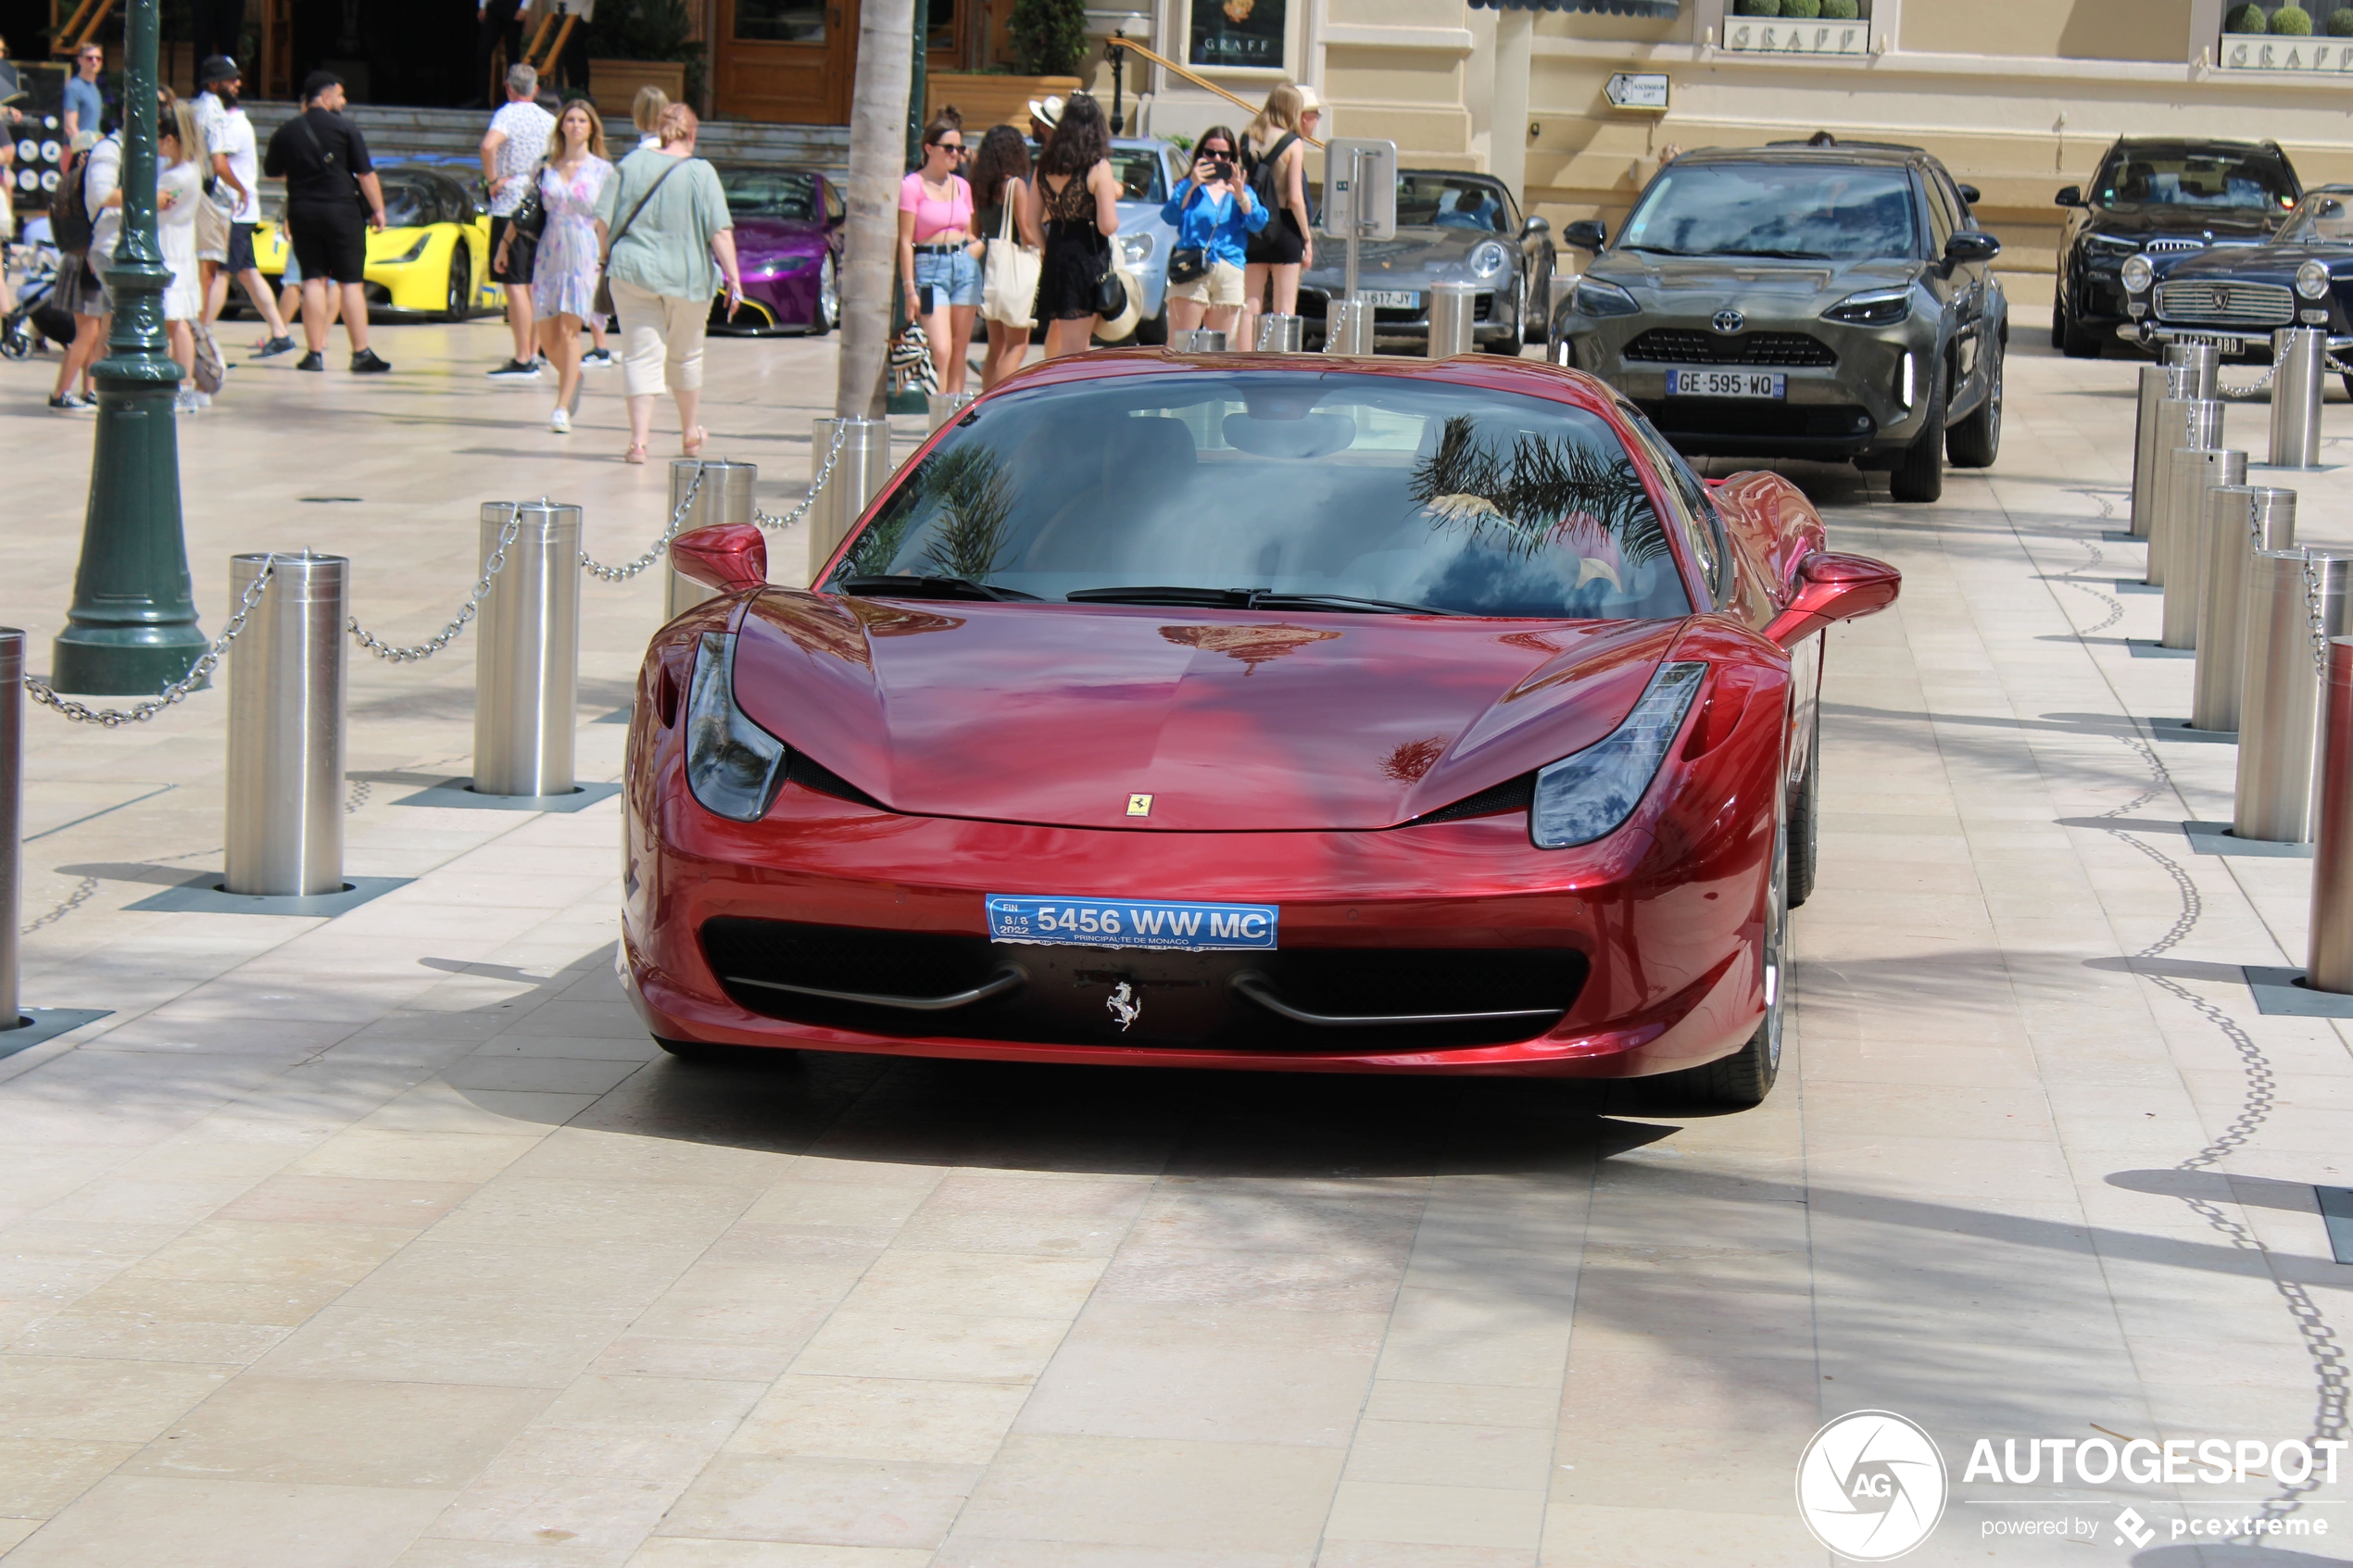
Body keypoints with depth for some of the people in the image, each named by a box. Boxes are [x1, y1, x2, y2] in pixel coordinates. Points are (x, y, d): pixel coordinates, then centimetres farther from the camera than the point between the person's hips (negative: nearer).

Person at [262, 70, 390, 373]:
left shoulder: (286, 132, 5)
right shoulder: (345, 129, -5)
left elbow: (271, 171, 16)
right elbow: (366, 174, -5)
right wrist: (378, 210, 3)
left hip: (302, 211, 3)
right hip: (341, 210, -3)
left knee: (313, 281, 5)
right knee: (350, 282, 0)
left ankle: (315, 353, 1)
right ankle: (361, 354, -2)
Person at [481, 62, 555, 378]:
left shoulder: (508, 115, -9)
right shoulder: (550, 120, 11)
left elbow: (489, 145, -29)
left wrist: (492, 179, -16)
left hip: (510, 207, -7)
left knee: (514, 285, -7)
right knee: (533, 284, 15)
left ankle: (523, 361, -11)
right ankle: (534, 353, 18)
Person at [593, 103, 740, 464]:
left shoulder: (632, 164, 0)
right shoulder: (701, 173, -6)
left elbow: (603, 221, 1)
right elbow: (720, 233, -12)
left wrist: (608, 258, 14)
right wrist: (734, 279, -9)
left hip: (632, 272, 0)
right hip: (687, 277, 0)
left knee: (641, 357, -1)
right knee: (686, 356, 18)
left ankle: (639, 440, -14)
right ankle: (689, 435, 34)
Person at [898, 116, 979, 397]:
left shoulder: (962, 186, 12)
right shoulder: (912, 185, -5)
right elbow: (905, 240, -7)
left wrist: (976, 247, -2)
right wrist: (909, 289, -12)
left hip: (965, 267, 6)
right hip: (929, 268, -6)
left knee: (959, 351, 5)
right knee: (941, 351, -14)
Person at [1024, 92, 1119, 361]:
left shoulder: (1045, 167, 6)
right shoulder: (1098, 168, -11)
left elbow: (1032, 222, 10)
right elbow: (1108, 226, -14)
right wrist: (1112, 194, 3)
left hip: (1054, 258, 6)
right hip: (1087, 258, -6)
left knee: (1058, 337, 21)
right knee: (1074, 348, -4)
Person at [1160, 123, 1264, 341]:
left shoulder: (1241, 191, 19)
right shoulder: (1188, 187, 14)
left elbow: (1258, 224, 1)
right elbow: (1170, 217, -5)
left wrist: (1241, 197, -16)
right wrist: (1191, 185, -16)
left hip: (1230, 273, 3)